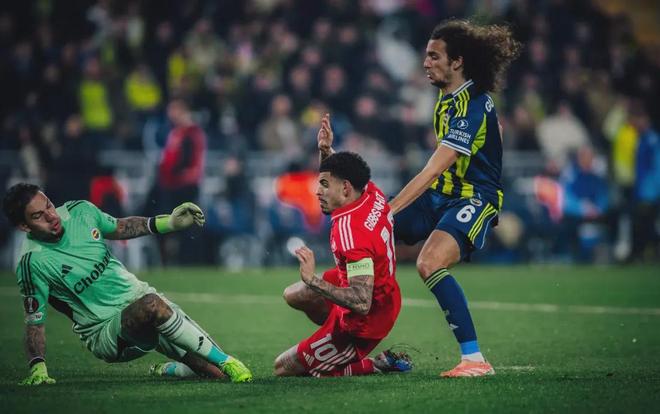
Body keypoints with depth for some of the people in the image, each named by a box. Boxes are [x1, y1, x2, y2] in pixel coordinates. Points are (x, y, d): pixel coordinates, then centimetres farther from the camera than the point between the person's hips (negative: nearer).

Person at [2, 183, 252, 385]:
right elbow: (34, 322, -12)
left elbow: (119, 228, 17)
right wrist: (37, 367, -26)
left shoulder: (79, 211, -3)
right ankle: (225, 362, -23)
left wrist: (167, 223, 7)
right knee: (152, 306, -39)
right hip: (105, 331, -6)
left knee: (214, 371, -3)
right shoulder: (32, 264, -18)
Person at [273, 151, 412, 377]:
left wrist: (313, 281, -42)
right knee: (293, 295, 27)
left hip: (361, 324, -10)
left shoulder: (350, 233, -37)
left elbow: (361, 303, -39)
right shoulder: (371, 192, -10)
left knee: (283, 368, 1)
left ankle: (376, 365, 2)